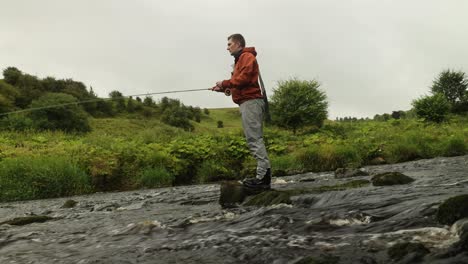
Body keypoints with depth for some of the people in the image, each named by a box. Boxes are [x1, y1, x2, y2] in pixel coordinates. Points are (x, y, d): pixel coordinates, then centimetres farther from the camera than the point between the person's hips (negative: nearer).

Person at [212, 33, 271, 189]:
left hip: (250, 102, -10)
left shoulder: (247, 57, -2)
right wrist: (222, 88, 11)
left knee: (254, 139, -15)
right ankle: (263, 175, 5)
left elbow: (244, 78, -17)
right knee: (254, 139, 6)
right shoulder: (239, 60, 27)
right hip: (247, 102, 10)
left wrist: (225, 83, -8)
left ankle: (263, 175, -19)